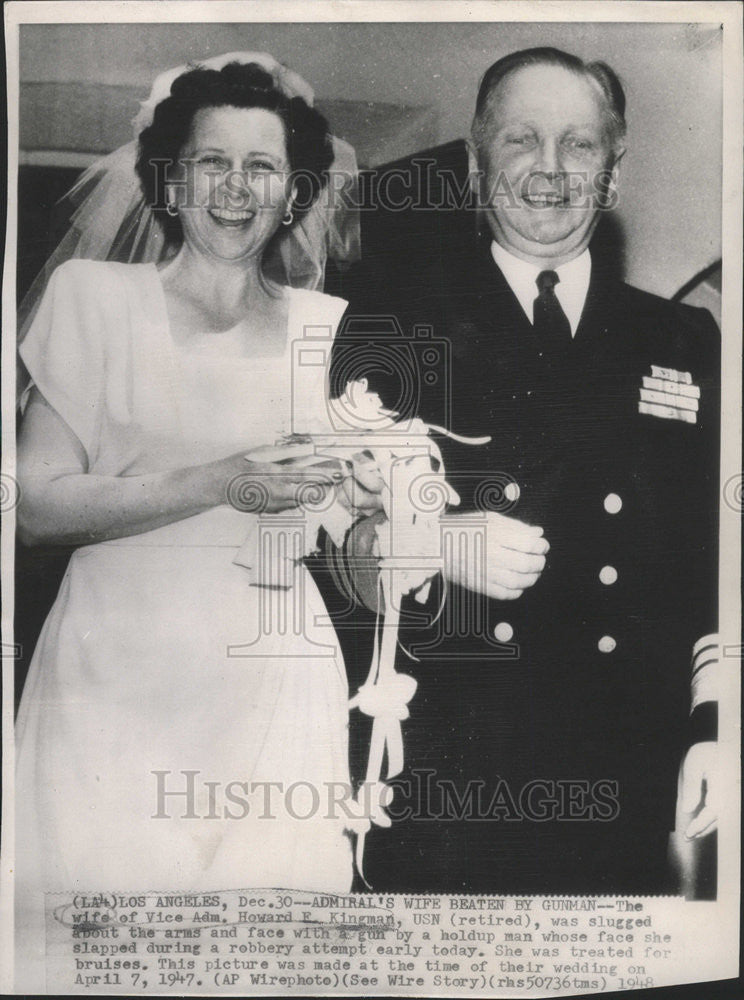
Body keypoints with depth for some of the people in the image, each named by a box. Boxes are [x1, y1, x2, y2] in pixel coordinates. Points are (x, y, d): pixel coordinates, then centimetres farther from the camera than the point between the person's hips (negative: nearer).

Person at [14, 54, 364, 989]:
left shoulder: (326, 325, 10)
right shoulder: (95, 296, 4)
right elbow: (34, 504, -4)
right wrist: (219, 483, -13)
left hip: (272, 689, 2)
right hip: (115, 676, -1)